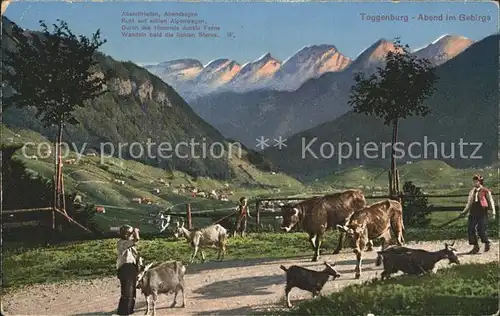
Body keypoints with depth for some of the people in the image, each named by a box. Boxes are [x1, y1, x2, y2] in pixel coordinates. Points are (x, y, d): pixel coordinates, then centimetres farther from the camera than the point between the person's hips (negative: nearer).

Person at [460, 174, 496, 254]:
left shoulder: (485, 191, -1)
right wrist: (464, 212, 15)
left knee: (481, 230, -7)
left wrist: (493, 211, -4)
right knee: (470, 229, -2)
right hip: (473, 213, 5)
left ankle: (486, 244, 19)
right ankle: (475, 246, 9)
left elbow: (491, 202, 2)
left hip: (482, 212, -5)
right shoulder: (471, 192, 15)